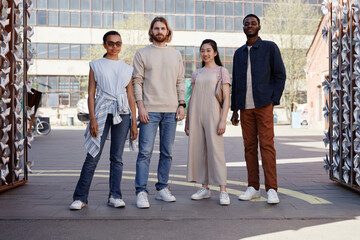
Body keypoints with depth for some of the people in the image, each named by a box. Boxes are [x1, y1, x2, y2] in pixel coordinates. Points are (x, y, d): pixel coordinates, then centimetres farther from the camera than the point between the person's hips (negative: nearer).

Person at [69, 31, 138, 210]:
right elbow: (91, 94, 3)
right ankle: (80, 197, 3)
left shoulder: (126, 69, 15)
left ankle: (115, 196, 10)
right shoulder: (96, 66, 9)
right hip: (101, 111, -2)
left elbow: (130, 96, 13)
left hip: (123, 113, 2)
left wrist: (134, 122, 7)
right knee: (93, 156, -5)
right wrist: (92, 119, -7)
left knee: (117, 157, 4)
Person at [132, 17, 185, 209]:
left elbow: (180, 82, 14)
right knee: (145, 152, -7)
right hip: (149, 110, -3)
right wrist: (140, 106, -10)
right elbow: (137, 82, 0)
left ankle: (162, 189, 17)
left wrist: (181, 104, 4)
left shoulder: (176, 55, 15)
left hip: (171, 110, 4)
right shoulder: (142, 54, 5)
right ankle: (141, 192, -3)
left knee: (167, 153, 7)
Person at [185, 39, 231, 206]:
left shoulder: (222, 71, 4)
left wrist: (223, 120, -12)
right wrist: (187, 121, 13)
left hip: (213, 115, -5)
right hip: (196, 116, 5)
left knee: (216, 151, -8)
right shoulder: (197, 74, 16)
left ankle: (223, 191, -4)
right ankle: (205, 188, 14)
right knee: (198, 151, 4)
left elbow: (226, 98, -3)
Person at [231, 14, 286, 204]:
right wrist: (234, 109, 12)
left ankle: (272, 190, -7)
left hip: (263, 104, -4)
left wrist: (274, 101, -7)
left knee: (267, 145, -9)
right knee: (249, 146, 5)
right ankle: (253, 187, 11)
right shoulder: (239, 53, 17)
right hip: (245, 107, 4)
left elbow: (280, 75, 2)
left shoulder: (270, 47, 6)